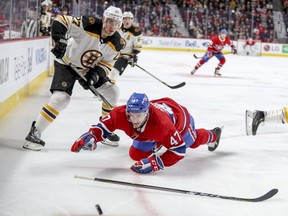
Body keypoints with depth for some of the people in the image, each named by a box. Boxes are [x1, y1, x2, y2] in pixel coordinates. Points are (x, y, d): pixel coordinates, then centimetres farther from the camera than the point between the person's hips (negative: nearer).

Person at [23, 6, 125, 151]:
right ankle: (35, 132, -15)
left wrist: (95, 74, -22)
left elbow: (107, 63, -4)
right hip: (67, 64, -6)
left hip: (90, 69, 7)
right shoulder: (89, 25, -29)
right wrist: (60, 39, -41)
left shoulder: (117, 43, -12)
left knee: (112, 91, 5)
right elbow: (60, 21, -27)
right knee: (61, 98, -23)